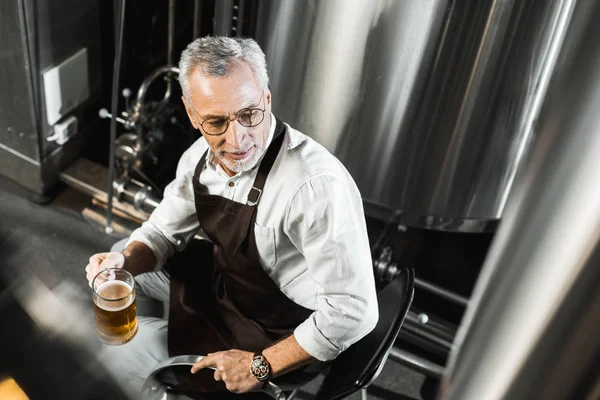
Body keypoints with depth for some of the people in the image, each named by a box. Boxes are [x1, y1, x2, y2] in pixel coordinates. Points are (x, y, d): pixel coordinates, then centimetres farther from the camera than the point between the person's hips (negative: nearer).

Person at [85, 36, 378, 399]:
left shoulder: (317, 185, -37)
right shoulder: (203, 154, -11)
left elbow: (354, 311, -33)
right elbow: (165, 232, 4)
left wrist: (261, 366, -24)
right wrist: (125, 261, -19)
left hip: (276, 332, -7)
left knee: (125, 349, 1)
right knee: (121, 260, 16)